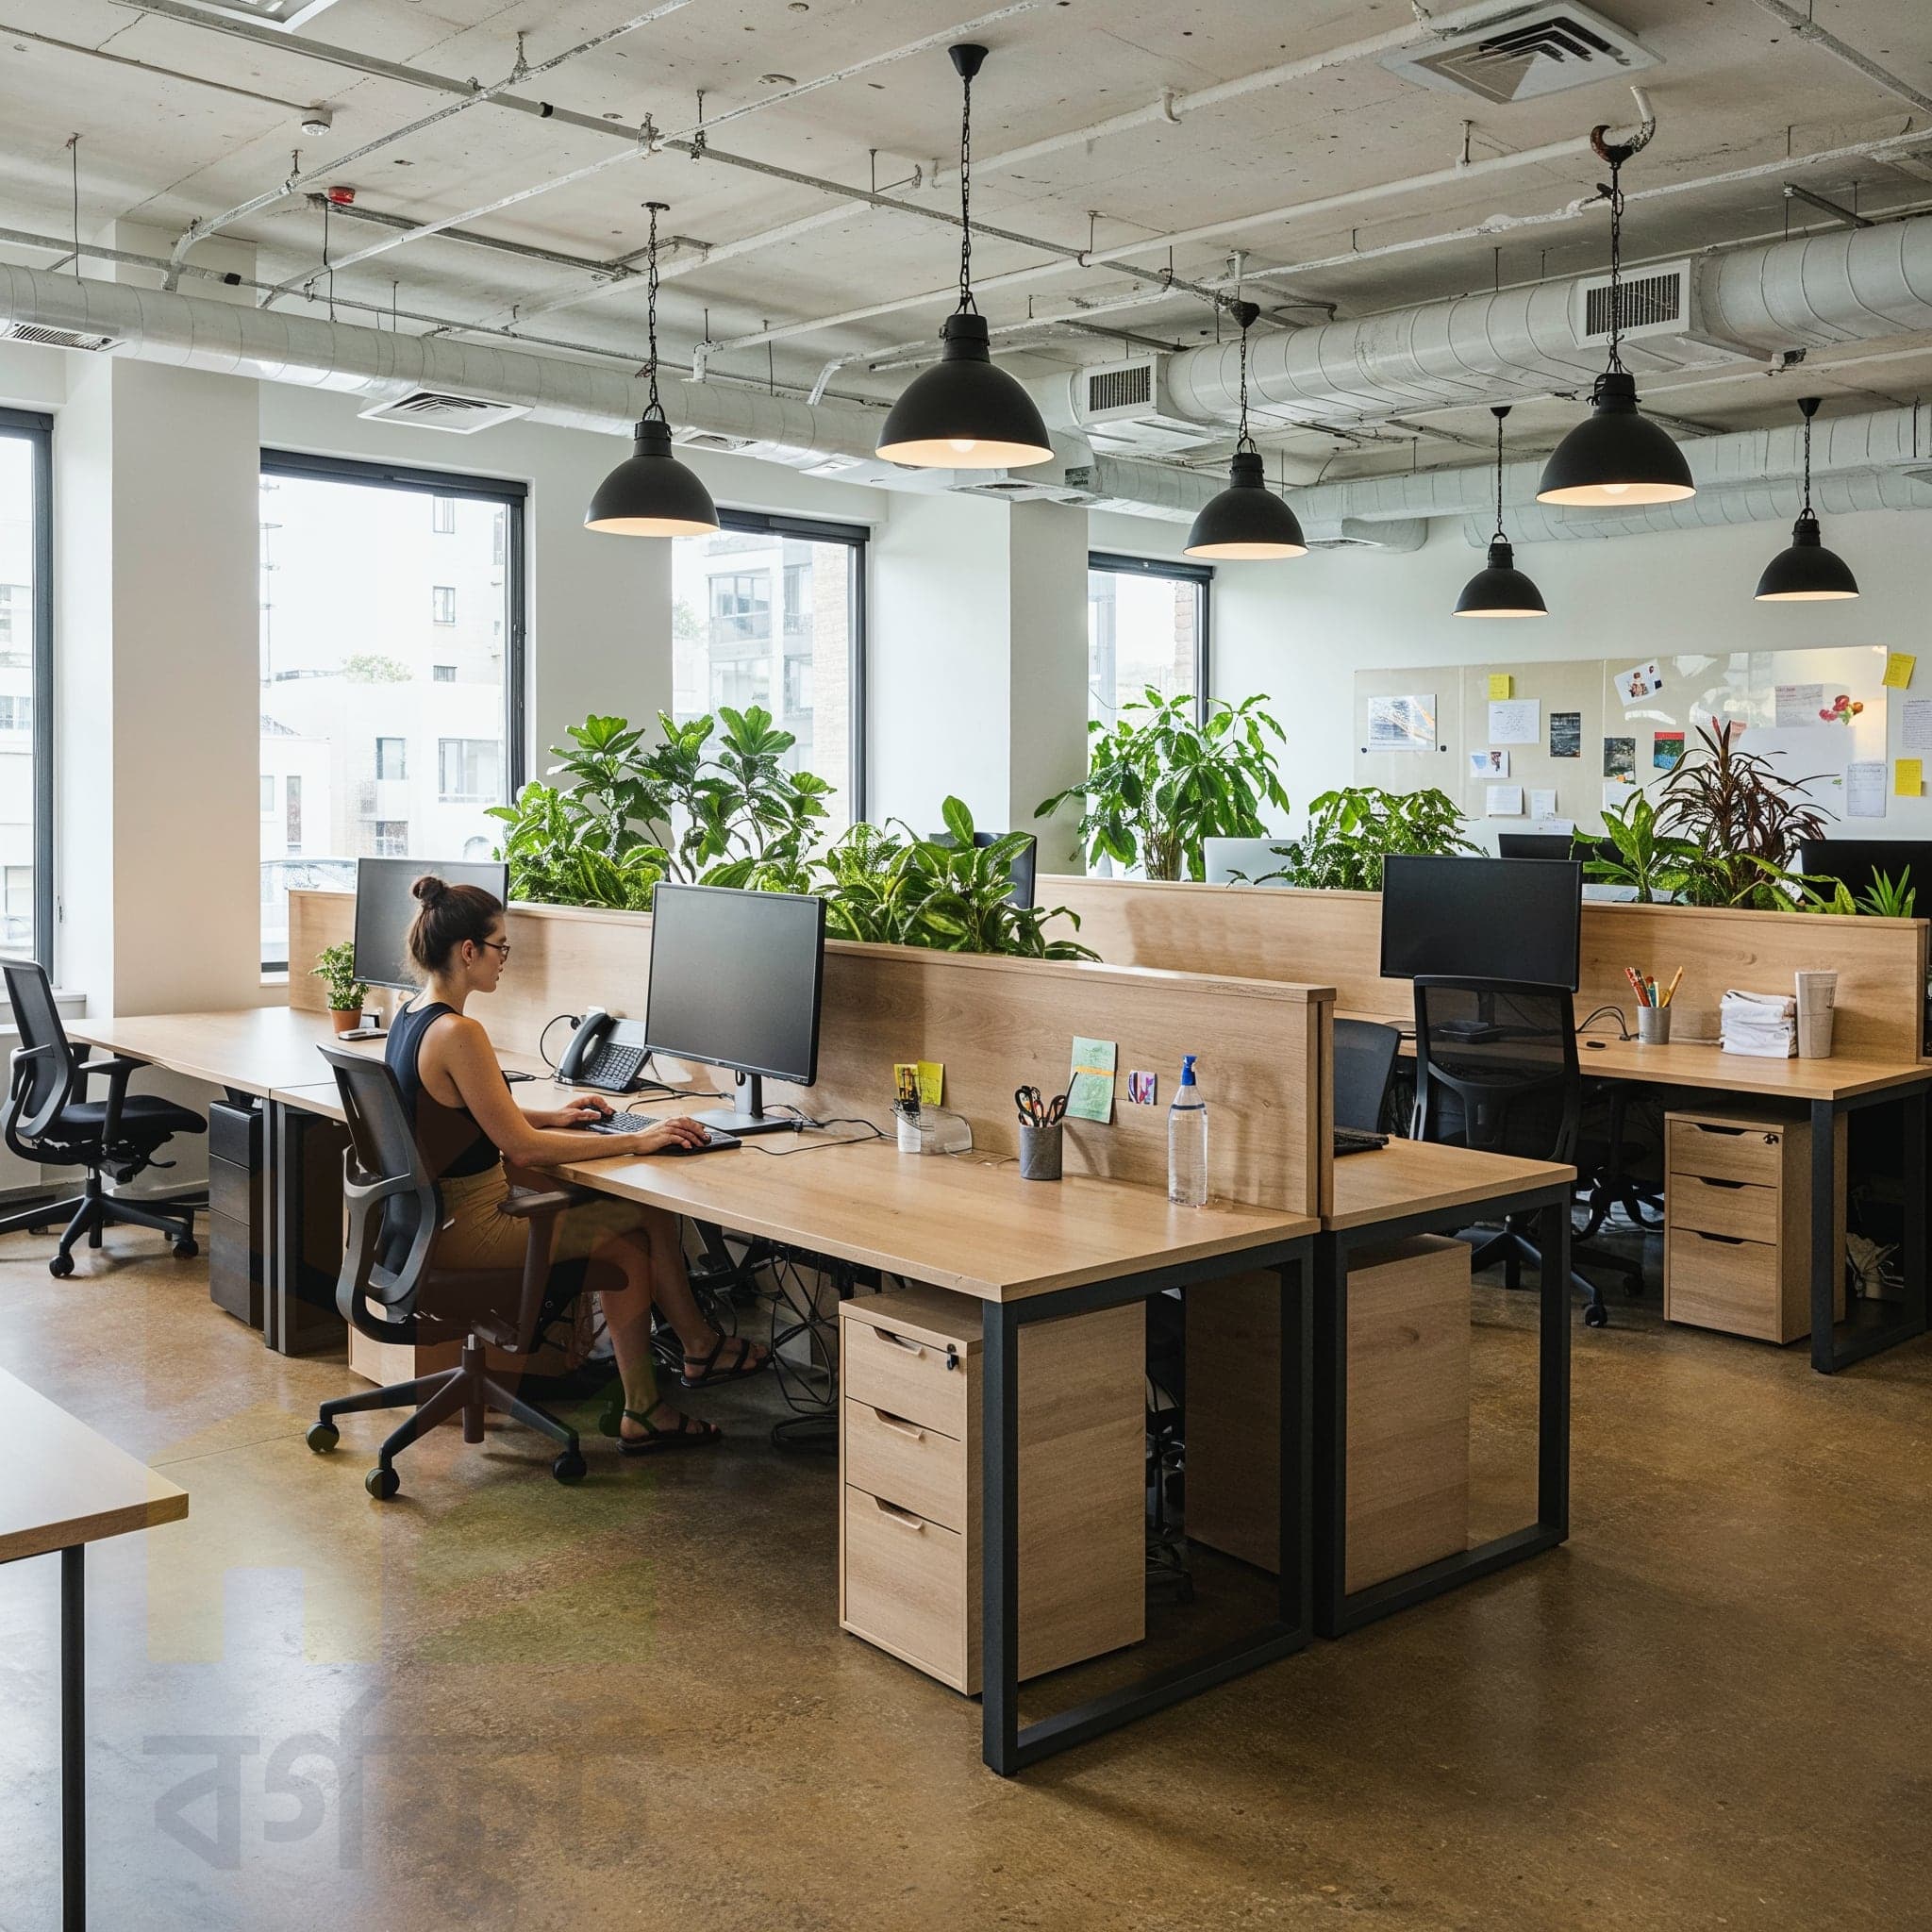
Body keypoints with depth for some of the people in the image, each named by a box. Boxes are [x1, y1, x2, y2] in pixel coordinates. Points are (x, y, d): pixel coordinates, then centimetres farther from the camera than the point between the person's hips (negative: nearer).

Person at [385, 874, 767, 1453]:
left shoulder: (411, 1016, 6)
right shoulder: (457, 1033, -25)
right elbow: (521, 1147, -23)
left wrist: (552, 1117, 16)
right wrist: (635, 1140, -17)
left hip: (436, 1213, 10)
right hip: (469, 1228, -10)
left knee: (623, 1243, 10)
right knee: (649, 1213, 1)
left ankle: (643, 1413, 16)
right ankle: (700, 1348, 21)